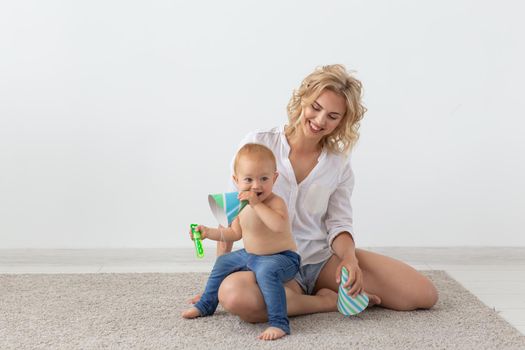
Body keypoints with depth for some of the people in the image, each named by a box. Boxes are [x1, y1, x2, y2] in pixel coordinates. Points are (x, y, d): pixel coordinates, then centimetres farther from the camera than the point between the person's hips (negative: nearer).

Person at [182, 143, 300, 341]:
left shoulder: (275, 202, -23)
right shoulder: (243, 206, 2)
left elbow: (278, 225, -45)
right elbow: (235, 233, 16)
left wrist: (257, 204, -41)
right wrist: (209, 233, 6)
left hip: (282, 257, -9)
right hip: (250, 256, 9)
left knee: (266, 270, -40)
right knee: (223, 262, 22)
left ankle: (278, 323, -37)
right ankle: (205, 305, 42)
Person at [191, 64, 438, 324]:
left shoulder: (339, 164, 3)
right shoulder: (258, 145, -7)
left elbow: (339, 223, 2)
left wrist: (350, 259, -21)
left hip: (324, 259, 2)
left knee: (424, 295, -14)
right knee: (234, 295, -40)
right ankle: (330, 301, -15)